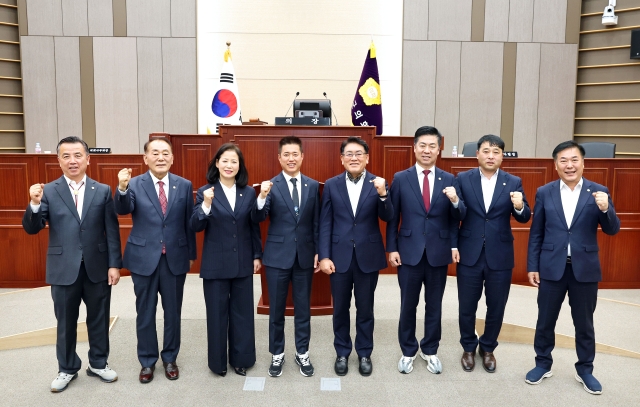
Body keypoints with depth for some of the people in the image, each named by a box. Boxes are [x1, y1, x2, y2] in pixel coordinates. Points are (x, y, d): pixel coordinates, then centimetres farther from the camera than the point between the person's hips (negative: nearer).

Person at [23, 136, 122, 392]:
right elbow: (31, 229, -5)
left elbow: (112, 230, -1)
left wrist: (114, 264, -5)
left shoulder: (103, 191, 0)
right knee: (66, 322, 13)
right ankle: (67, 369, 32)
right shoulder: (48, 191, -2)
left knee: (98, 319, 13)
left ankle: (98, 364, 32)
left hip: (97, 267, 1)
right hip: (64, 269, 0)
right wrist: (35, 204, -24)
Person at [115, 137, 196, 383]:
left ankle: (170, 358, 31)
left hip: (175, 258, 1)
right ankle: (147, 361, 28)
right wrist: (122, 188, -43)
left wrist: (191, 254, 7)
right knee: (145, 314, 11)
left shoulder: (184, 185, 0)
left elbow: (189, 222, 4)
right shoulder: (134, 184, -5)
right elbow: (123, 210, -23)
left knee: (173, 312, 13)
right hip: (144, 258, -1)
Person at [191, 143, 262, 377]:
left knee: (242, 312, 11)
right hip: (215, 263, -2)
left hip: (243, 263, 2)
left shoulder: (249, 192, 2)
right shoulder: (205, 192, -4)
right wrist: (206, 204, -27)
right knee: (217, 313, 9)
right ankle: (218, 361, 25)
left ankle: (241, 359, 27)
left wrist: (257, 255, 5)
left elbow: (254, 227, 7)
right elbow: (196, 227, -11)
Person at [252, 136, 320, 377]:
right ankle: (277, 354, 26)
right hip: (278, 255, -2)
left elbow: (316, 222, 6)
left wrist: (318, 251, 3)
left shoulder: (313, 186, 3)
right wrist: (263, 196, -31)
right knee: (276, 309, 10)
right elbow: (258, 219, -15)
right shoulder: (270, 186, -5)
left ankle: (302, 353, 28)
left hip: (305, 255, 2)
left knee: (303, 308, 13)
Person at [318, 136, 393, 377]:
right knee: (340, 308, 12)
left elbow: (387, 218, -12)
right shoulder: (331, 185, 0)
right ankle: (342, 353, 30)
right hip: (339, 256, 1)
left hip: (368, 256, 0)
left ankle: (364, 353, 30)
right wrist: (324, 256, -6)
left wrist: (383, 194, -29)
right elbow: (325, 223, -1)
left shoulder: (378, 184, -2)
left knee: (365, 309, 12)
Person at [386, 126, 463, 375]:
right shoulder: (400, 179, 0)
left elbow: (456, 218, 1)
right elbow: (392, 218, 1)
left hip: (438, 252, 1)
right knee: (408, 305, 10)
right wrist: (392, 248, -3)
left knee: (434, 305, 13)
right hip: (409, 252, -1)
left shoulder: (449, 180, 2)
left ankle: (430, 350, 31)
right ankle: (408, 351, 27)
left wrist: (456, 201, -19)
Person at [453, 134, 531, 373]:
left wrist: (520, 207, -25)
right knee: (467, 307, 11)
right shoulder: (463, 179, -2)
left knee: (496, 307, 13)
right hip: (469, 254, -1)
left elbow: (524, 218, -3)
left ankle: (488, 348, 36)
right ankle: (468, 348, 33)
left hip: (500, 256, 1)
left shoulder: (513, 182, 0)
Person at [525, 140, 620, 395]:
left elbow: (612, 230, -4)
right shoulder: (544, 192, 0)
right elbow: (536, 233, 2)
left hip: (585, 268, 0)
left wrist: (605, 209, -24)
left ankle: (585, 369, 31)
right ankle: (543, 364, 29)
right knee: (545, 320, 11)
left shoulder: (598, 192, -2)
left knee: (584, 323, 13)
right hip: (551, 267, 0)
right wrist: (532, 266, 0)